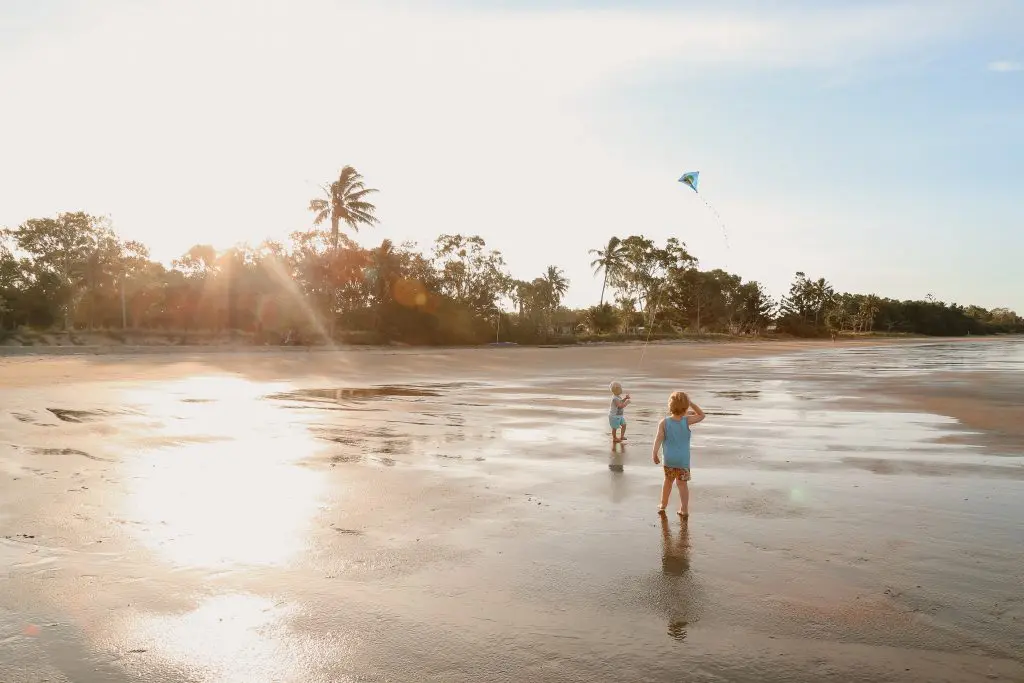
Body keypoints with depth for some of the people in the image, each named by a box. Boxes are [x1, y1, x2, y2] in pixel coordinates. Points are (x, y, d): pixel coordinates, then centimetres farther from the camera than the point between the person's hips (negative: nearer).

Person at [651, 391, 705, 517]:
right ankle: (684, 510, 8)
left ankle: (663, 505, 32)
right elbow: (701, 415, 3)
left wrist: (654, 454, -4)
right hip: (683, 459, -1)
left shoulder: (664, 422, -11)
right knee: (682, 483, 8)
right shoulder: (687, 421, -12)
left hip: (668, 459, 2)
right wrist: (691, 403, 0)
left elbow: (658, 439, -12)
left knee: (668, 480, 20)